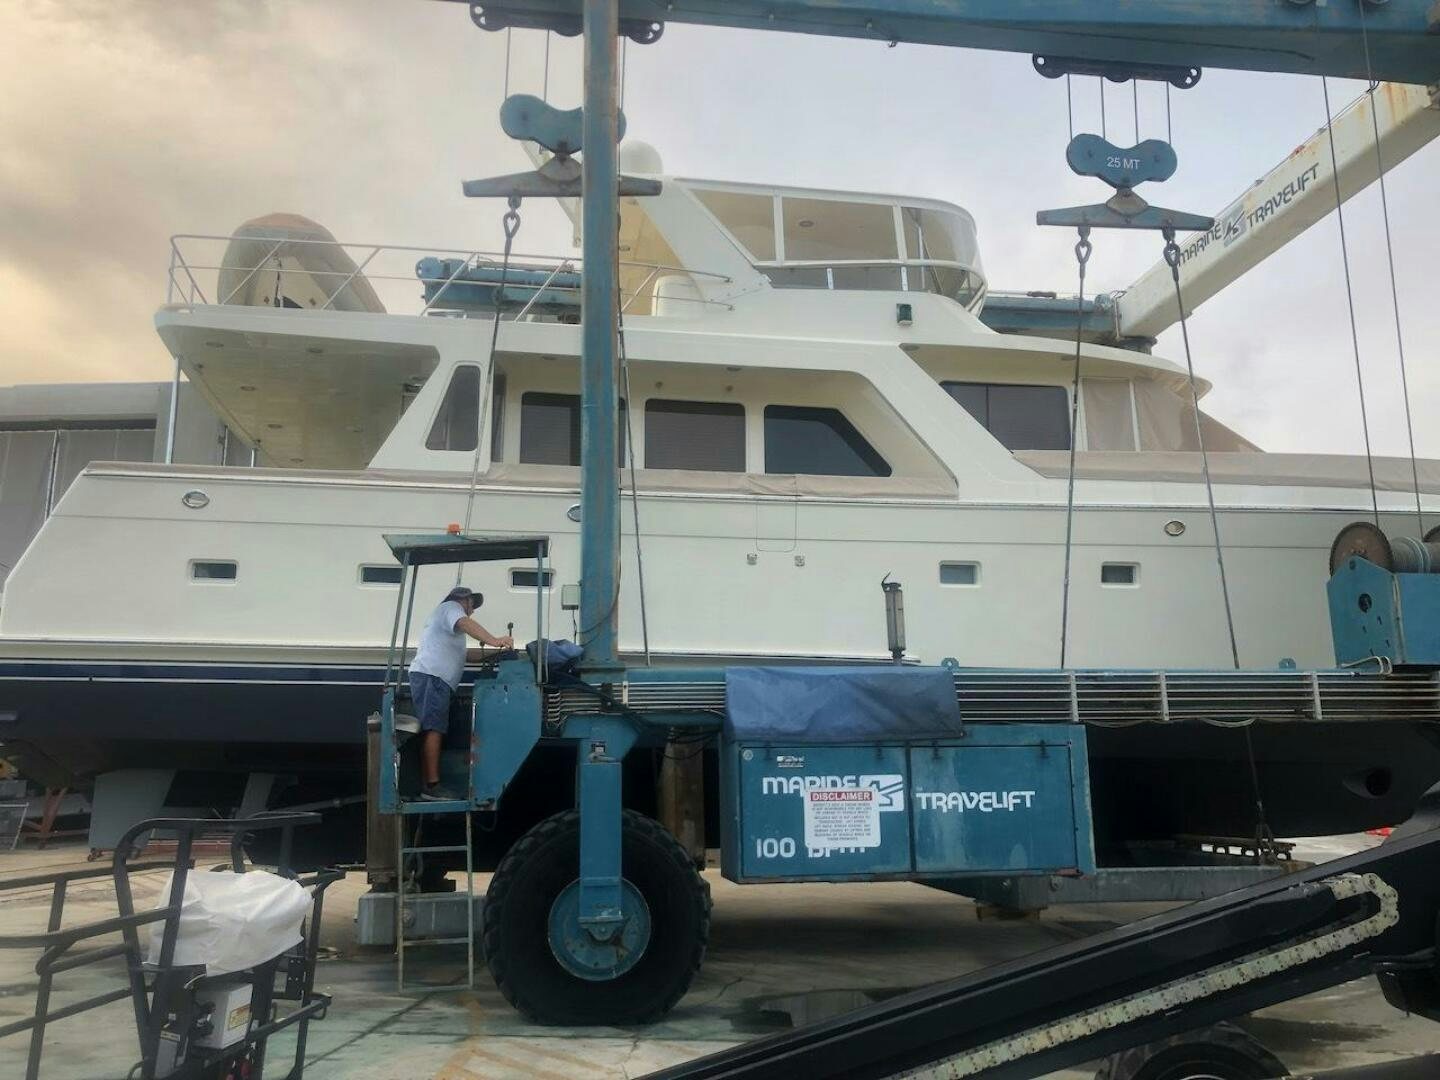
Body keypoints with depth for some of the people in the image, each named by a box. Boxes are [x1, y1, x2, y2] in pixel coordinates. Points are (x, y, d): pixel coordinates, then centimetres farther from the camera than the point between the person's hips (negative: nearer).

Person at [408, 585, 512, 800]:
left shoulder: (441, 613, 36)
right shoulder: (451, 607, 4)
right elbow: (465, 624, -19)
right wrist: (495, 641, -32)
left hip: (425, 675, 11)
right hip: (432, 676, -11)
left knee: (429, 730, 5)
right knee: (433, 729, -16)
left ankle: (427, 785, 2)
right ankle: (432, 786, -22)